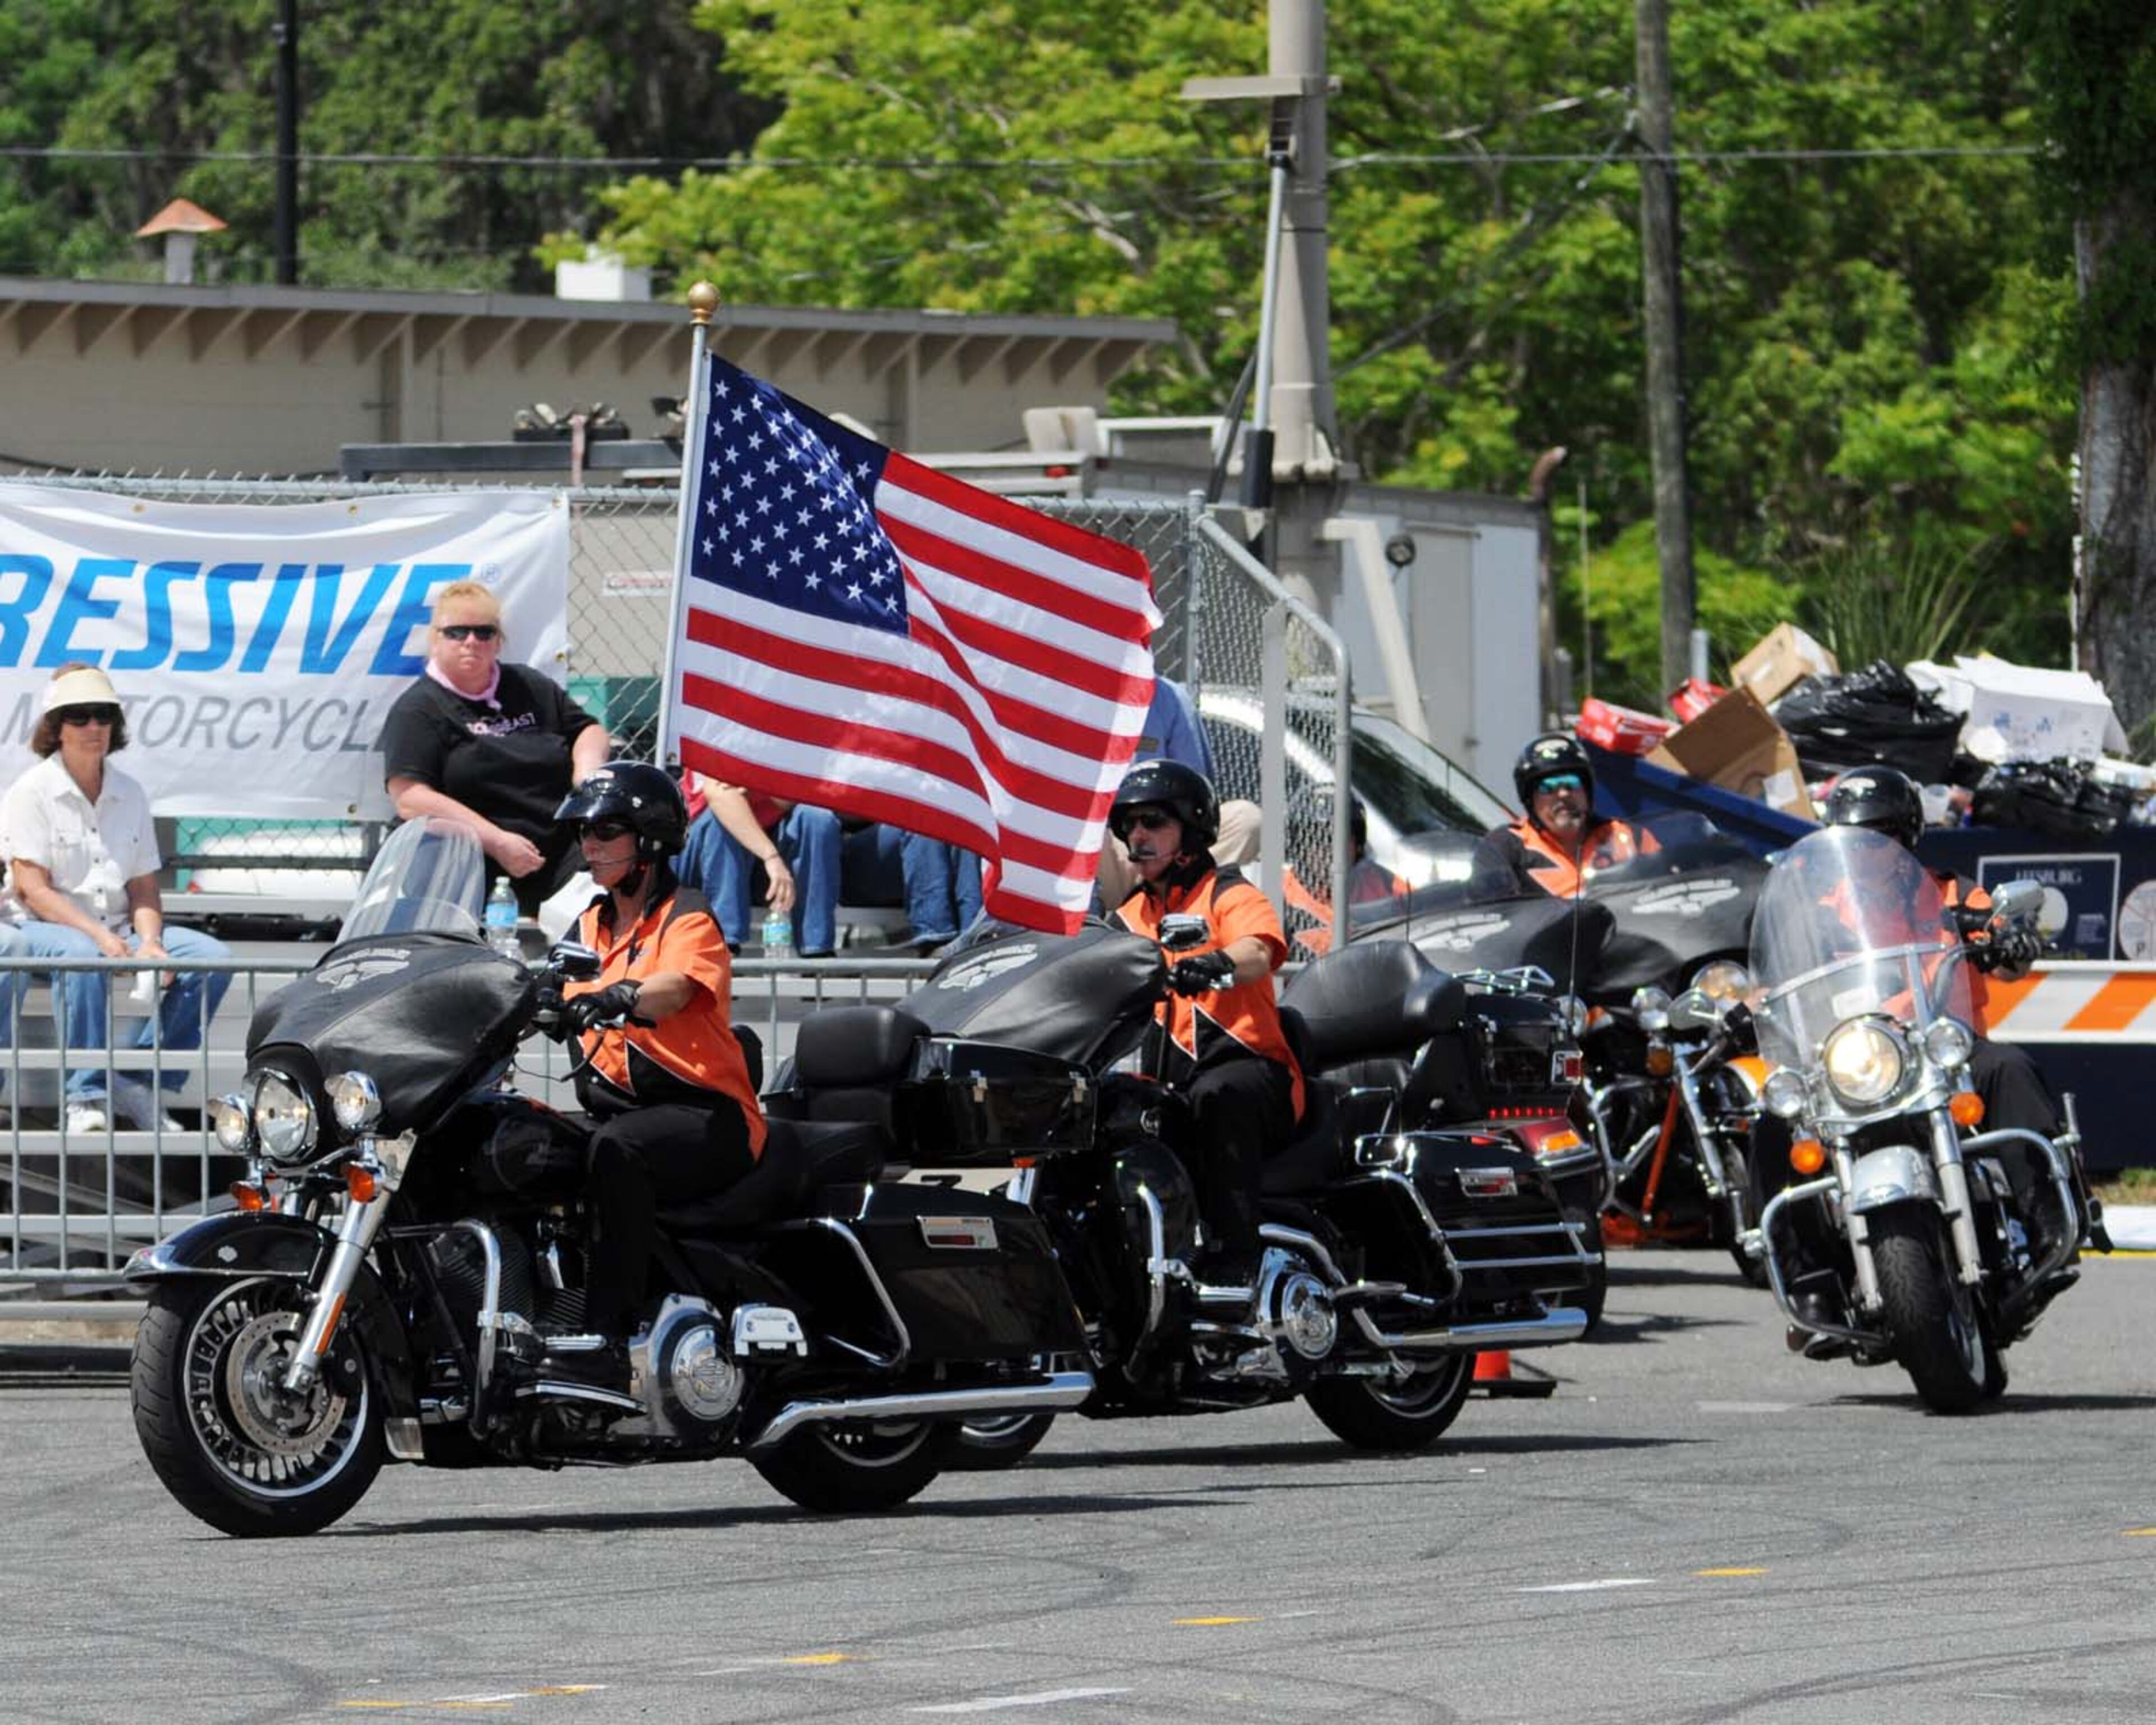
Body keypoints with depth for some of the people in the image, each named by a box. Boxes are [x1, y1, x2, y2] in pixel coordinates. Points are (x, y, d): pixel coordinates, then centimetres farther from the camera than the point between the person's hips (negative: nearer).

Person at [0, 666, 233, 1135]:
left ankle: (140, 1082, -18)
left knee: (212, 959, -16)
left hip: (116, 930, 6)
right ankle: (85, 1097, -36)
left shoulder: (130, 795, 12)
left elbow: (144, 888, 10)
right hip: (42, 928, -6)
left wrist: (149, 942, -12)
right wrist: (100, 936, -24)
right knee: (84, 958, -41)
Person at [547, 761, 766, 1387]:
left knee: (616, 1148, -38)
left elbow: (675, 989, -25)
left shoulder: (687, 917, -3)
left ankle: (607, 1339, -44)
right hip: (617, 1098, 7)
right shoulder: (591, 925, 21)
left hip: (707, 1116, -7)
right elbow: (563, 1001, 10)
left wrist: (614, 999, -45)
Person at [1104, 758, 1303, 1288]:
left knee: (1218, 1095, -40)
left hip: (1249, 1068, -5)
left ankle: (1232, 1258, -45)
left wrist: (1218, 965, -41)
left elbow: (1259, 953, -17)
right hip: (1163, 1079, 5)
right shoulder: (1129, 917, 24)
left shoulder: (1227, 895, 4)